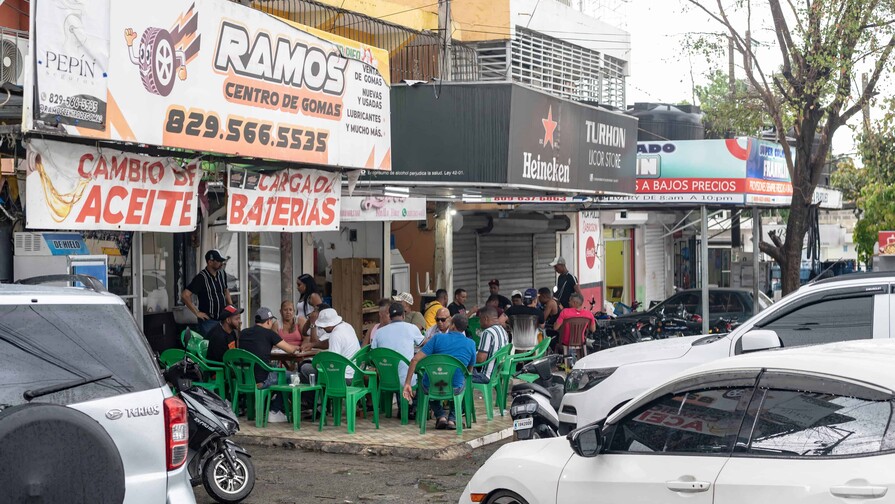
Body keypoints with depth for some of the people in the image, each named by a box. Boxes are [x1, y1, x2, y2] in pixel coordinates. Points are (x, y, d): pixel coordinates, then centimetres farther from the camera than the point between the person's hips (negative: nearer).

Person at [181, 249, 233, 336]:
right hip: (208, 320, -6)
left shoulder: (222, 274, 6)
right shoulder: (201, 278, -15)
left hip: (223, 319, 6)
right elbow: (185, 295, -20)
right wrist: (197, 312, -16)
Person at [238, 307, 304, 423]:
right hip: (260, 381, -7)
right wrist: (297, 349, 26)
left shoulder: (243, 333, 11)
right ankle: (275, 412, 12)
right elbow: (291, 350, 3)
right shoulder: (268, 333, -3)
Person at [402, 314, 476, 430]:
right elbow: (469, 370, 13)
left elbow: (415, 360, -12)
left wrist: (407, 383, -6)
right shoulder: (471, 344, -1)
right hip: (454, 389, 1)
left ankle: (441, 416, 20)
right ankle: (452, 419, 23)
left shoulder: (438, 338, -6)